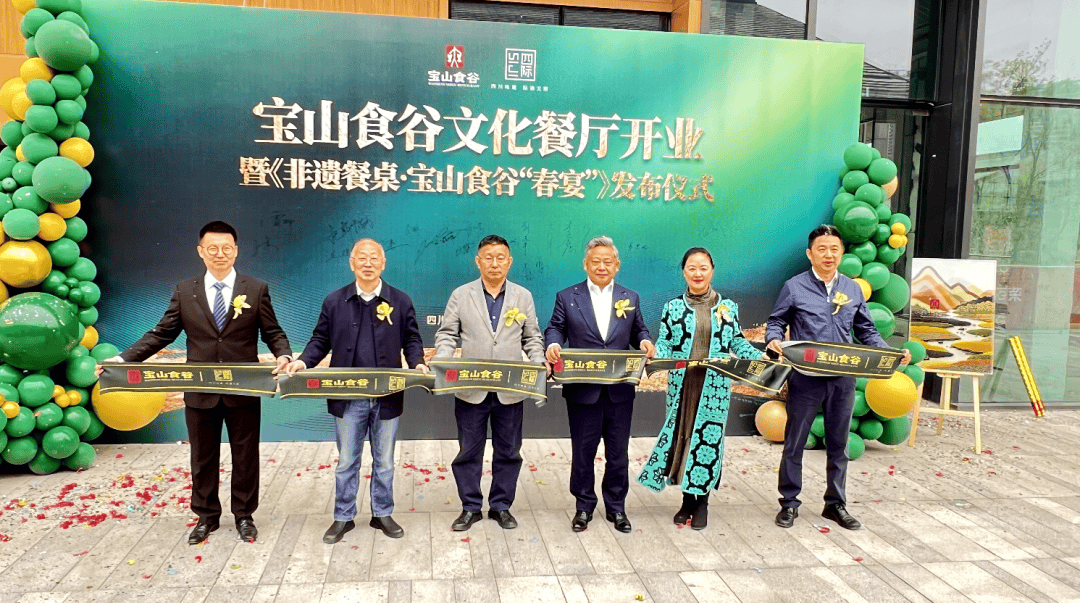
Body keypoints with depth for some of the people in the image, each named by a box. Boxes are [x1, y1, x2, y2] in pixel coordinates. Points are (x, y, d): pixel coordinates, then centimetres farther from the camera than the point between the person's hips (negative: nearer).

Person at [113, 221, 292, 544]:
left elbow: (272, 332, 0)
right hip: (200, 393, 1)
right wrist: (123, 358, -7)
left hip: (244, 392, -1)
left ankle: (244, 515, 28)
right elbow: (162, 333, 4)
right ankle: (206, 515, 31)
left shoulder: (257, 289, 0)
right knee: (203, 458, 13)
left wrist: (283, 355, -21)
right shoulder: (184, 291, 4)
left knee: (245, 457, 11)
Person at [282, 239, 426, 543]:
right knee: (346, 461, 10)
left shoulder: (400, 301, 2)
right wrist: (303, 361, -11)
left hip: (387, 397, 0)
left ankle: (382, 514, 28)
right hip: (348, 397, 0)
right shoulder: (334, 301, 3)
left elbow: (411, 339, 5)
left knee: (384, 461, 13)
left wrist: (418, 363, -14)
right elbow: (321, 340, 6)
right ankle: (343, 517, 24)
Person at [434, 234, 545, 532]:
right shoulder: (461, 295, 4)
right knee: (468, 451, 7)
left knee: (508, 451, 10)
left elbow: (532, 338, 9)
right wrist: (442, 362, -13)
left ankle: (501, 506, 25)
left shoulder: (523, 296, 7)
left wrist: (538, 365, -7)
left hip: (510, 390, 1)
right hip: (471, 389, -1)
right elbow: (447, 334, 4)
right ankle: (470, 507, 22)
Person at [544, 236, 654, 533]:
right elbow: (555, 328, 5)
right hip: (582, 389, -1)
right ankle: (584, 506, 24)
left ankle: (616, 507, 25)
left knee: (618, 452, 10)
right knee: (583, 451, 8)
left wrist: (644, 342, -10)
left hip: (620, 390, 2)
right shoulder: (567, 297, 4)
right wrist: (553, 344, -17)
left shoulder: (630, 298, 10)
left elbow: (638, 331, 12)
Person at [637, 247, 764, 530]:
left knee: (709, 436, -1)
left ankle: (702, 501, 15)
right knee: (681, 434, 3)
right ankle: (687, 499, 19)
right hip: (682, 384, 1)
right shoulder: (673, 307, 6)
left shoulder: (728, 307, 8)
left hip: (715, 385, 0)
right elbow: (664, 343, 3)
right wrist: (655, 356, -17)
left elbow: (737, 342, 10)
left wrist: (761, 356, -5)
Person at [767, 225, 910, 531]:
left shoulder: (853, 289, 10)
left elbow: (867, 331, 14)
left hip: (842, 379, 3)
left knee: (838, 443, 13)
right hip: (805, 377, -3)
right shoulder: (794, 287, -1)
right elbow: (776, 322, 4)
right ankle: (789, 503, 18)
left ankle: (836, 504, 27)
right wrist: (774, 340, -18)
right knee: (794, 443, 4)